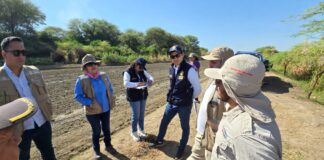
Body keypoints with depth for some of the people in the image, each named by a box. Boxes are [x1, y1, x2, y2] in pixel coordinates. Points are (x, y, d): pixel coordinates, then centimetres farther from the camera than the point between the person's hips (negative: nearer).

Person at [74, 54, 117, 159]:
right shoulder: (82, 80, -16)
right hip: (93, 111, -3)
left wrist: (111, 101, 0)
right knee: (96, 131, 13)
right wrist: (90, 103, -21)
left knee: (106, 129, 19)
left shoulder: (104, 76, -4)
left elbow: (110, 89, 8)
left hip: (106, 109, 4)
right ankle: (96, 150, 37)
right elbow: (77, 96, -13)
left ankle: (108, 146, 42)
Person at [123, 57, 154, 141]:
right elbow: (126, 83, -26)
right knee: (135, 115, 1)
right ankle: (134, 132, 23)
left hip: (143, 96, 6)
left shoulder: (142, 71, 3)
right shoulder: (128, 72, -14)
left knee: (142, 114, 14)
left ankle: (141, 130, 33)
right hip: (134, 97, -5)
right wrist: (137, 84, -37)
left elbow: (150, 77, 8)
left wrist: (150, 80, -16)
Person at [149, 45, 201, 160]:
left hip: (184, 105, -6)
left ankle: (181, 149, 39)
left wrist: (188, 99, 0)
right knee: (164, 123, 21)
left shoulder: (189, 70, -20)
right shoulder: (171, 69, 0)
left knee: (185, 127, 16)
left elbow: (197, 88, -13)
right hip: (171, 103, 6)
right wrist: (172, 97, 14)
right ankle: (159, 141, 47)